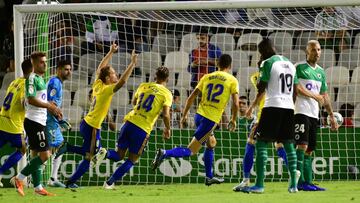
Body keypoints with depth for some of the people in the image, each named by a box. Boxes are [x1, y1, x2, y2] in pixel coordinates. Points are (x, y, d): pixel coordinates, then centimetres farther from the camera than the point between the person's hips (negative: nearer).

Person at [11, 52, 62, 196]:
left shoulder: (41, 79, 16)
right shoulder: (32, 78, -14)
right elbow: (31, 99, -24)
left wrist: (52, 108, 14)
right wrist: (50, 106, -21)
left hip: (40, 122, 10)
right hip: (34, 121, -10)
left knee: (36, 154, 11)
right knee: (44, 155, -11)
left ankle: (38, 187, 15)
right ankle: (19, 178, -7)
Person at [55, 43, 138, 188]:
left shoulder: (98, 84, 2)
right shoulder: (106, 90, -19)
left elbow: (100, 68, 18)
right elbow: (122, 82, -34)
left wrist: (111, 52, 22)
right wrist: (132, 64, -32)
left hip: (85, 123, 8)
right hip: (92, 127, -8)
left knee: (96, 150, 25)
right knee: (89, 157, 3)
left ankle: (67, 147, 17)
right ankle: (71, 182, 10)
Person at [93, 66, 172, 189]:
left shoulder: (143, 86, 15)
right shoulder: (166, 94, 1)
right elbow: (166, 115, -8)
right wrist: (167, 129, 9)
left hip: (130, 121, 4)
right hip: (143, 128, -4)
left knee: (119, 155, 15)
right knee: (132, 160, 10)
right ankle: (110, 183, 2)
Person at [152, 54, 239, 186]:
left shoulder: (207, 77, 12)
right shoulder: (232, 81, 0)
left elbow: (191, 97, 9)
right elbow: (236, 103, -7)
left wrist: (184, 115, 16)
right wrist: (233, 120, 8)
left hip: (199, 115, 6)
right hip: (211, 120, -6)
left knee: (211, 144, 28)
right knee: (191, 151, -5)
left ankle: (209, 177, 33)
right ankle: (164, 154, -27)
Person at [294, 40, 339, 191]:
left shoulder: (321, 72, 18)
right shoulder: (299, 67, -2)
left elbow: (324, 96, 24)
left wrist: (331, 116, 22)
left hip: (314, 114, 7)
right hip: (301, 112, -7)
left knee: (309, 150, 7)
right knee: (302, 145, -16)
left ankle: (308, 182, 7)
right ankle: (300, 182, -20)